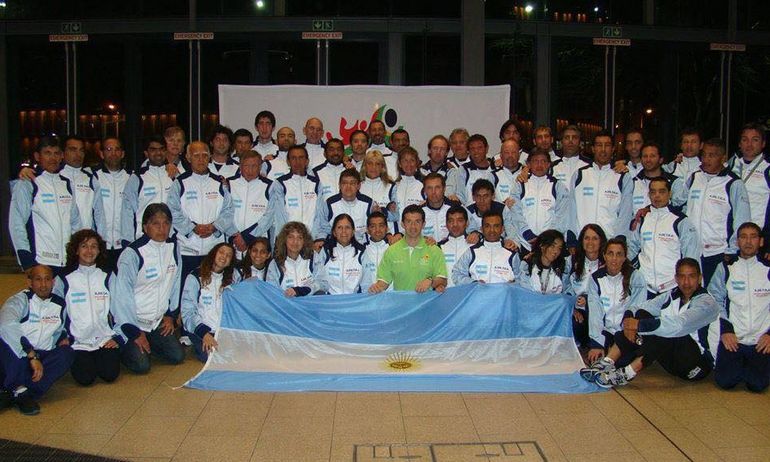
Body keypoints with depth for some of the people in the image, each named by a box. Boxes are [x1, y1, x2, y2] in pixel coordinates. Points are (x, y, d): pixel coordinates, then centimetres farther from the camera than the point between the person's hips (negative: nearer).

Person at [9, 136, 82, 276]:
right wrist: (26, 260, -9)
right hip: (40, 262, -4)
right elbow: (16, 224, -4)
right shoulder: (26, 184, 0)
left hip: (68, 262, 5)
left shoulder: (67, 184, 15)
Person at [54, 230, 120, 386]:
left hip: (105, 339, 1)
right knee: (85, 378, -21)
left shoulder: (108, 277, 9)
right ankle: (82, 360, 11)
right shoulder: (64, 279, 6)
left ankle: (101, 358, 11)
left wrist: (117, 337, -1)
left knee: (110, 374, -20)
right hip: (78, 342, -1)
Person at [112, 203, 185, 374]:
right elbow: (122, 295, -17)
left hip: (158, 321, 6)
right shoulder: (132, 253, -19)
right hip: (132, 322, -5)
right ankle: (124, 348, 16)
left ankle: (148, 344, 23)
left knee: (177, 356, -3)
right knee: (141, 365, -15)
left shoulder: (173, 246, -2)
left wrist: (171, 314, 6)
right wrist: (135, 333, -13)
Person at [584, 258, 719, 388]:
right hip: (672, 358, 6)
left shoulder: (707, 302, -13)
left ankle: (627, 374, -32)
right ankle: (607, 364, -21)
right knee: (642, 314, -11)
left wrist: (639, 325, -26)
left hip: (700, 363, -6)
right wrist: (628, 325, -20)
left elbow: (680, 325, -30)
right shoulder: (671, 296, 8)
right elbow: (635, 308, 3)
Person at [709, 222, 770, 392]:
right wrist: (725, 330, -4)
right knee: (725, 381, -14)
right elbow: (715, 300, 5)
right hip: (732, 339, 1)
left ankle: (749, 365, 18)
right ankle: (738, 364, 19)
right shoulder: (725, 268, 6)